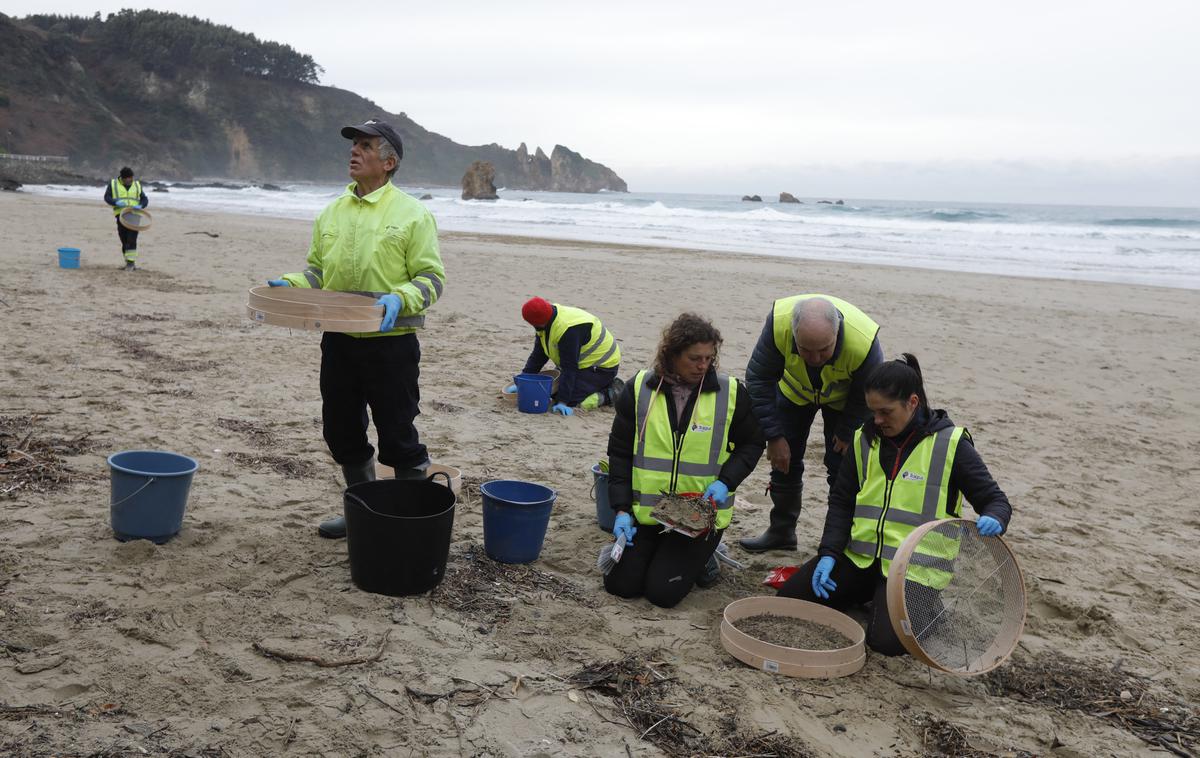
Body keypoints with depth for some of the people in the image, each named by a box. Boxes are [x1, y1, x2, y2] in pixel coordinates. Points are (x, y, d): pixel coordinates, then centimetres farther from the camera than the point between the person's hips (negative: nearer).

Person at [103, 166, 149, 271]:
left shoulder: (137, 185, 13)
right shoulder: (113, 184, 8)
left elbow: (145, 199, 13)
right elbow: (107, 197, 4)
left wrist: (140, 206, -9)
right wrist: (116, 202, -15)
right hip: (121, 215, 1)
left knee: (131, 239, -13)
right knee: (124, 240, 2)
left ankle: (131, 262, -14)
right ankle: (131, 264, 9)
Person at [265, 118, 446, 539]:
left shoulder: (411, 213, -6)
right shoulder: (332, 212, 12)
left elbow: (432, 278, -9)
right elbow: (318, 269, 19)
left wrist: (399, 298, -26)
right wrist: (289, 286, 0)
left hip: (390, 342, -6)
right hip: (338, 341, 6)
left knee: (397, 437, 1)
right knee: (342, 432, 15)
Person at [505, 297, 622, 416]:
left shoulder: (568, 330, -34)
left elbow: (569, 368, -33)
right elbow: (538, 355, 2)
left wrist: (562, 402, -32)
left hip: (602, 366, -10)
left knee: (571, 399, -21)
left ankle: (611, 394, -5)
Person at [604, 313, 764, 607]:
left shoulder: (730, 393, -5)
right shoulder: (639, 389, -3)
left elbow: (752, 444, 7)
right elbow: (619, 451, 2)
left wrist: (725, 482, -10)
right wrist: (622, 509, -6)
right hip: (644, 510, 2)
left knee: (662, 591, -11)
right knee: (619, 583, -2)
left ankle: (702, 555, 19)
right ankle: (656, 549, 28)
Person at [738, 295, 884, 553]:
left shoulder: (863, 342, -42)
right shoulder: (778, 322, -39)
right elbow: (759, 379, -25)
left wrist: (846, 434, -12)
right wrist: (774, 436, -23)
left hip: (844, 399, -2)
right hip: (794, 389, 2)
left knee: (842, 467, -8)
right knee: (784, 459, 5)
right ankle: (781, 531, 22)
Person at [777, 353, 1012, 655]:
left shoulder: (950, 444, -8)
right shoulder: (864, 440, 5)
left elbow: (995, 499, -3)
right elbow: (841, 502, 8)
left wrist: (993, 520, -29)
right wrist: (828, 553, -6)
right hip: (860, 556, 5)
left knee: (886, 640, -24)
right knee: (789, 598, -3)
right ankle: (871, 593, 17)